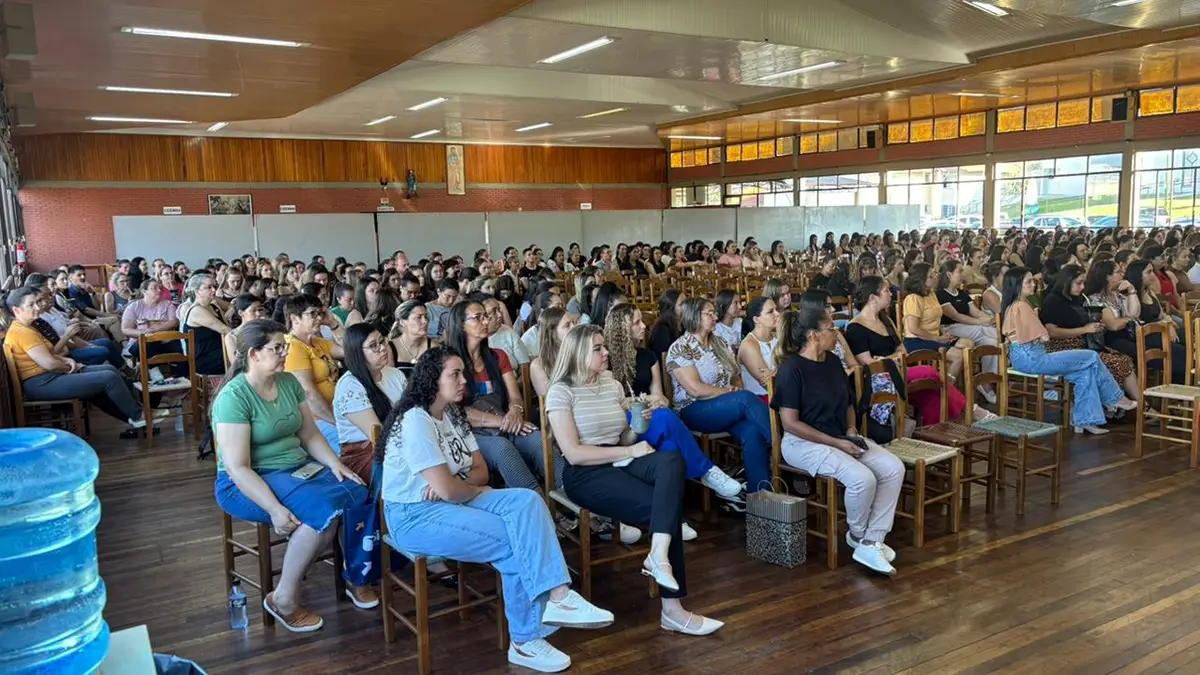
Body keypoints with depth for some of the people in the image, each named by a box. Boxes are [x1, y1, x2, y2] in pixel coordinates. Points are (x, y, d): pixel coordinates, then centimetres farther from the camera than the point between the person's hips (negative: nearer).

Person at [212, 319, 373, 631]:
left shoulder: (289, 382, 4)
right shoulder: (234, 397, -17)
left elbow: (310, 434, 8)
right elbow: (237, 468, -21)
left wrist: (335, 464, -9)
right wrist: (275, 509, -29)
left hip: (298, 467, 7)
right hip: (247, 484, -7)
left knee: (358, 492, -17)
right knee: (323, 510, -30)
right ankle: (284, 600, -14)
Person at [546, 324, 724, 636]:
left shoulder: (612, 384, 15)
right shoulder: (561, 391, -7)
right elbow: (573, 454, -15)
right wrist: (630, 451, -14)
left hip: (618, 463, 6)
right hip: (585, 475, -6)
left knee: (672, 461, -27)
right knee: (666, 506, -24)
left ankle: (659, 555, -33)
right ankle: (673, 610, -18)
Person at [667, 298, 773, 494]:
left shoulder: (719, 343, 15)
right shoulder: (680, 349, -7)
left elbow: (735, 377, 13)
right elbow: (696, 389, -16)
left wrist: (738, 390, -10)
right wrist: (731, 392, -11)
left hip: (728, 408, 6)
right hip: (694, 411, -6)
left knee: (752, 432, -27)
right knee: (746, 398, -31)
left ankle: (759, 494, -27)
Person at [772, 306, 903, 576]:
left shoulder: (833, 362, 9)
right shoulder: (791, 369, -15)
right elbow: (790, 423, -18)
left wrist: (851, 429, 1)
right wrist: (836, 443, -19)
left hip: (841, 437, 8)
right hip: (804, 443, -8)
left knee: (894, 468, -11)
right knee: (862, 478, -28)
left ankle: (871, 544, -8)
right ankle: (856, 535, 3)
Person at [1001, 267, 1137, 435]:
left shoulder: (1011, 306, 13)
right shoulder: (1021, 306, -17)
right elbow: (1044, 336, -13)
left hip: (1025, 358, 10)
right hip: (1031, 358, -10)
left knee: (1085, 372, 4)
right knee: (1092, 358, -3)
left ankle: (1084, 420, 3)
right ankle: (1115, 400, 15)